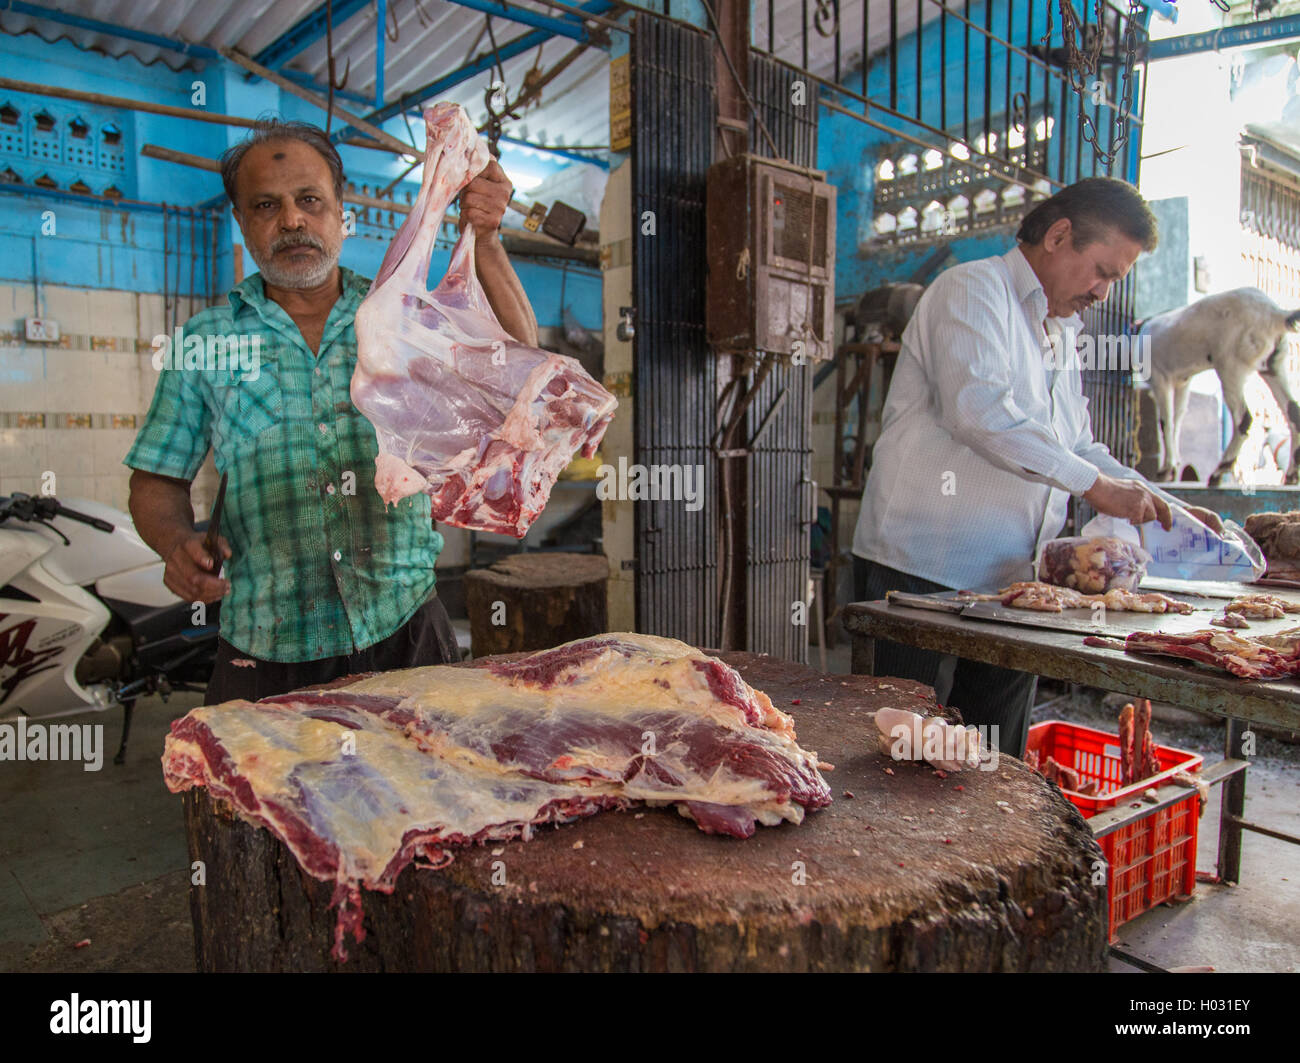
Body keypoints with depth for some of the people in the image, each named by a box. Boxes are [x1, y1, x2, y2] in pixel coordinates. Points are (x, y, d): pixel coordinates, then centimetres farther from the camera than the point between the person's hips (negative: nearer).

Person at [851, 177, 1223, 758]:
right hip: (924, 573, -8)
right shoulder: (974, 289, -5)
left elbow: (1078, 447, 29)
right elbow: (977, 409, -22)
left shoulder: (1060, 334, 23)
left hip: (1007, 582, 9)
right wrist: (1093, 483, -17)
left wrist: (1164, 507, 16)